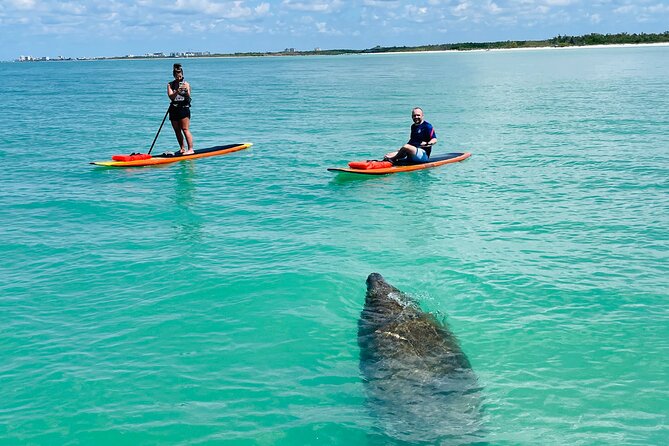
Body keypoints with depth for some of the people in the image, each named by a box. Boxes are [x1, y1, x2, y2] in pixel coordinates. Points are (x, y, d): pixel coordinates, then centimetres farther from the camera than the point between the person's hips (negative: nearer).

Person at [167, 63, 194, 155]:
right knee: (177, 131, 8)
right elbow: (171, 96, -10)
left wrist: (186, 91, -33)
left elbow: (188, 97, -12)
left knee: (185, 130, -11)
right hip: (174, 110, 4)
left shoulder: (186, 84, 0)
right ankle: (182, 149, 19)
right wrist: (177, 92, -28)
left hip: (184, 109, -4)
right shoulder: (170, 85, 5)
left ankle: (190, 149, -13)